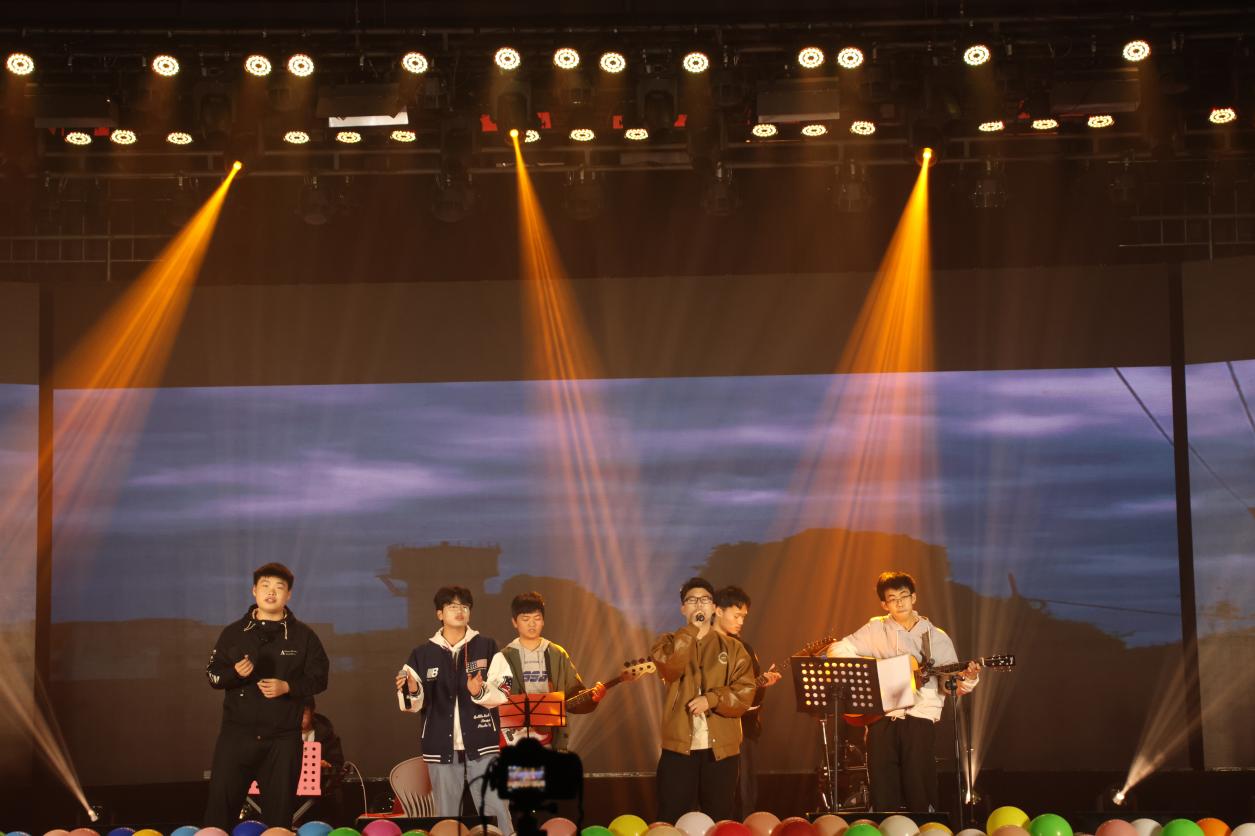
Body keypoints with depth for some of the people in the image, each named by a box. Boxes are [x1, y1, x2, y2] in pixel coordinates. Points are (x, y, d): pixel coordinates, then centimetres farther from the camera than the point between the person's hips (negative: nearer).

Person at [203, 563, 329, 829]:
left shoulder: (303, 635, 5)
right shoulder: (234, 632, 7)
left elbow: (318, 678, 2)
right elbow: (213, 674, 7)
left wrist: (288, 687, -14)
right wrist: (235, 673, -14)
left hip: (283, 738, 0)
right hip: (237, 733, 0)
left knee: (280, 806, 6)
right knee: (221, 801, -4)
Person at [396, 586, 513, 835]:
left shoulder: (486, 647, 5)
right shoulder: (423, 654, 7)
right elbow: (417, 705, 5)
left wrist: (480, 691, -18)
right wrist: (411, 690, -16)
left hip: (481, 744, -1)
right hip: (442, 747, 1)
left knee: (496, 811, -7)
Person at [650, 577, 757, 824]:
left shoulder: (733, 648, 8)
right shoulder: (669, 643, 8)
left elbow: (745, 693, -3)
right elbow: (669, 667, -16)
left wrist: (711, 699, -16)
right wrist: (692, 629, -14)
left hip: (721, 748, 1)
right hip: (679, 746, -1)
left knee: (719, 822, 5)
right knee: (671, 821, -1)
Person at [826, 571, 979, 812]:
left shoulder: (937, 638, 10)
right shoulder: (876, 629, 11)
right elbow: (838, 649, 9)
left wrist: (966, 679, -14)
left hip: (920, 713, -1)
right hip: (882, 714, 1)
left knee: (919, 788, -11)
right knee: (883, 789, -5)